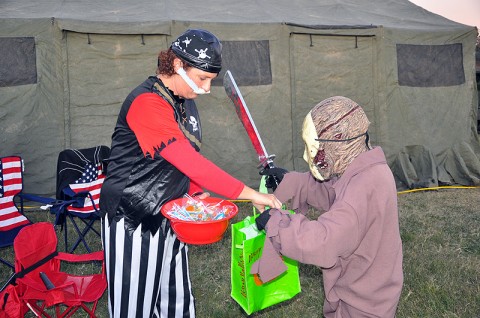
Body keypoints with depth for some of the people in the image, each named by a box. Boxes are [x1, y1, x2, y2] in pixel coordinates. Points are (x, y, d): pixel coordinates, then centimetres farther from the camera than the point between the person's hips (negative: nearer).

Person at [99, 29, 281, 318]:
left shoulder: (185, 101, 5)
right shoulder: (147, 103, -22)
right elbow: (189, 161, -30)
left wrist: (199, 193, -6)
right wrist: (250, 194, -28)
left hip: (169, 215, 8)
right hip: (133, 218, -8)